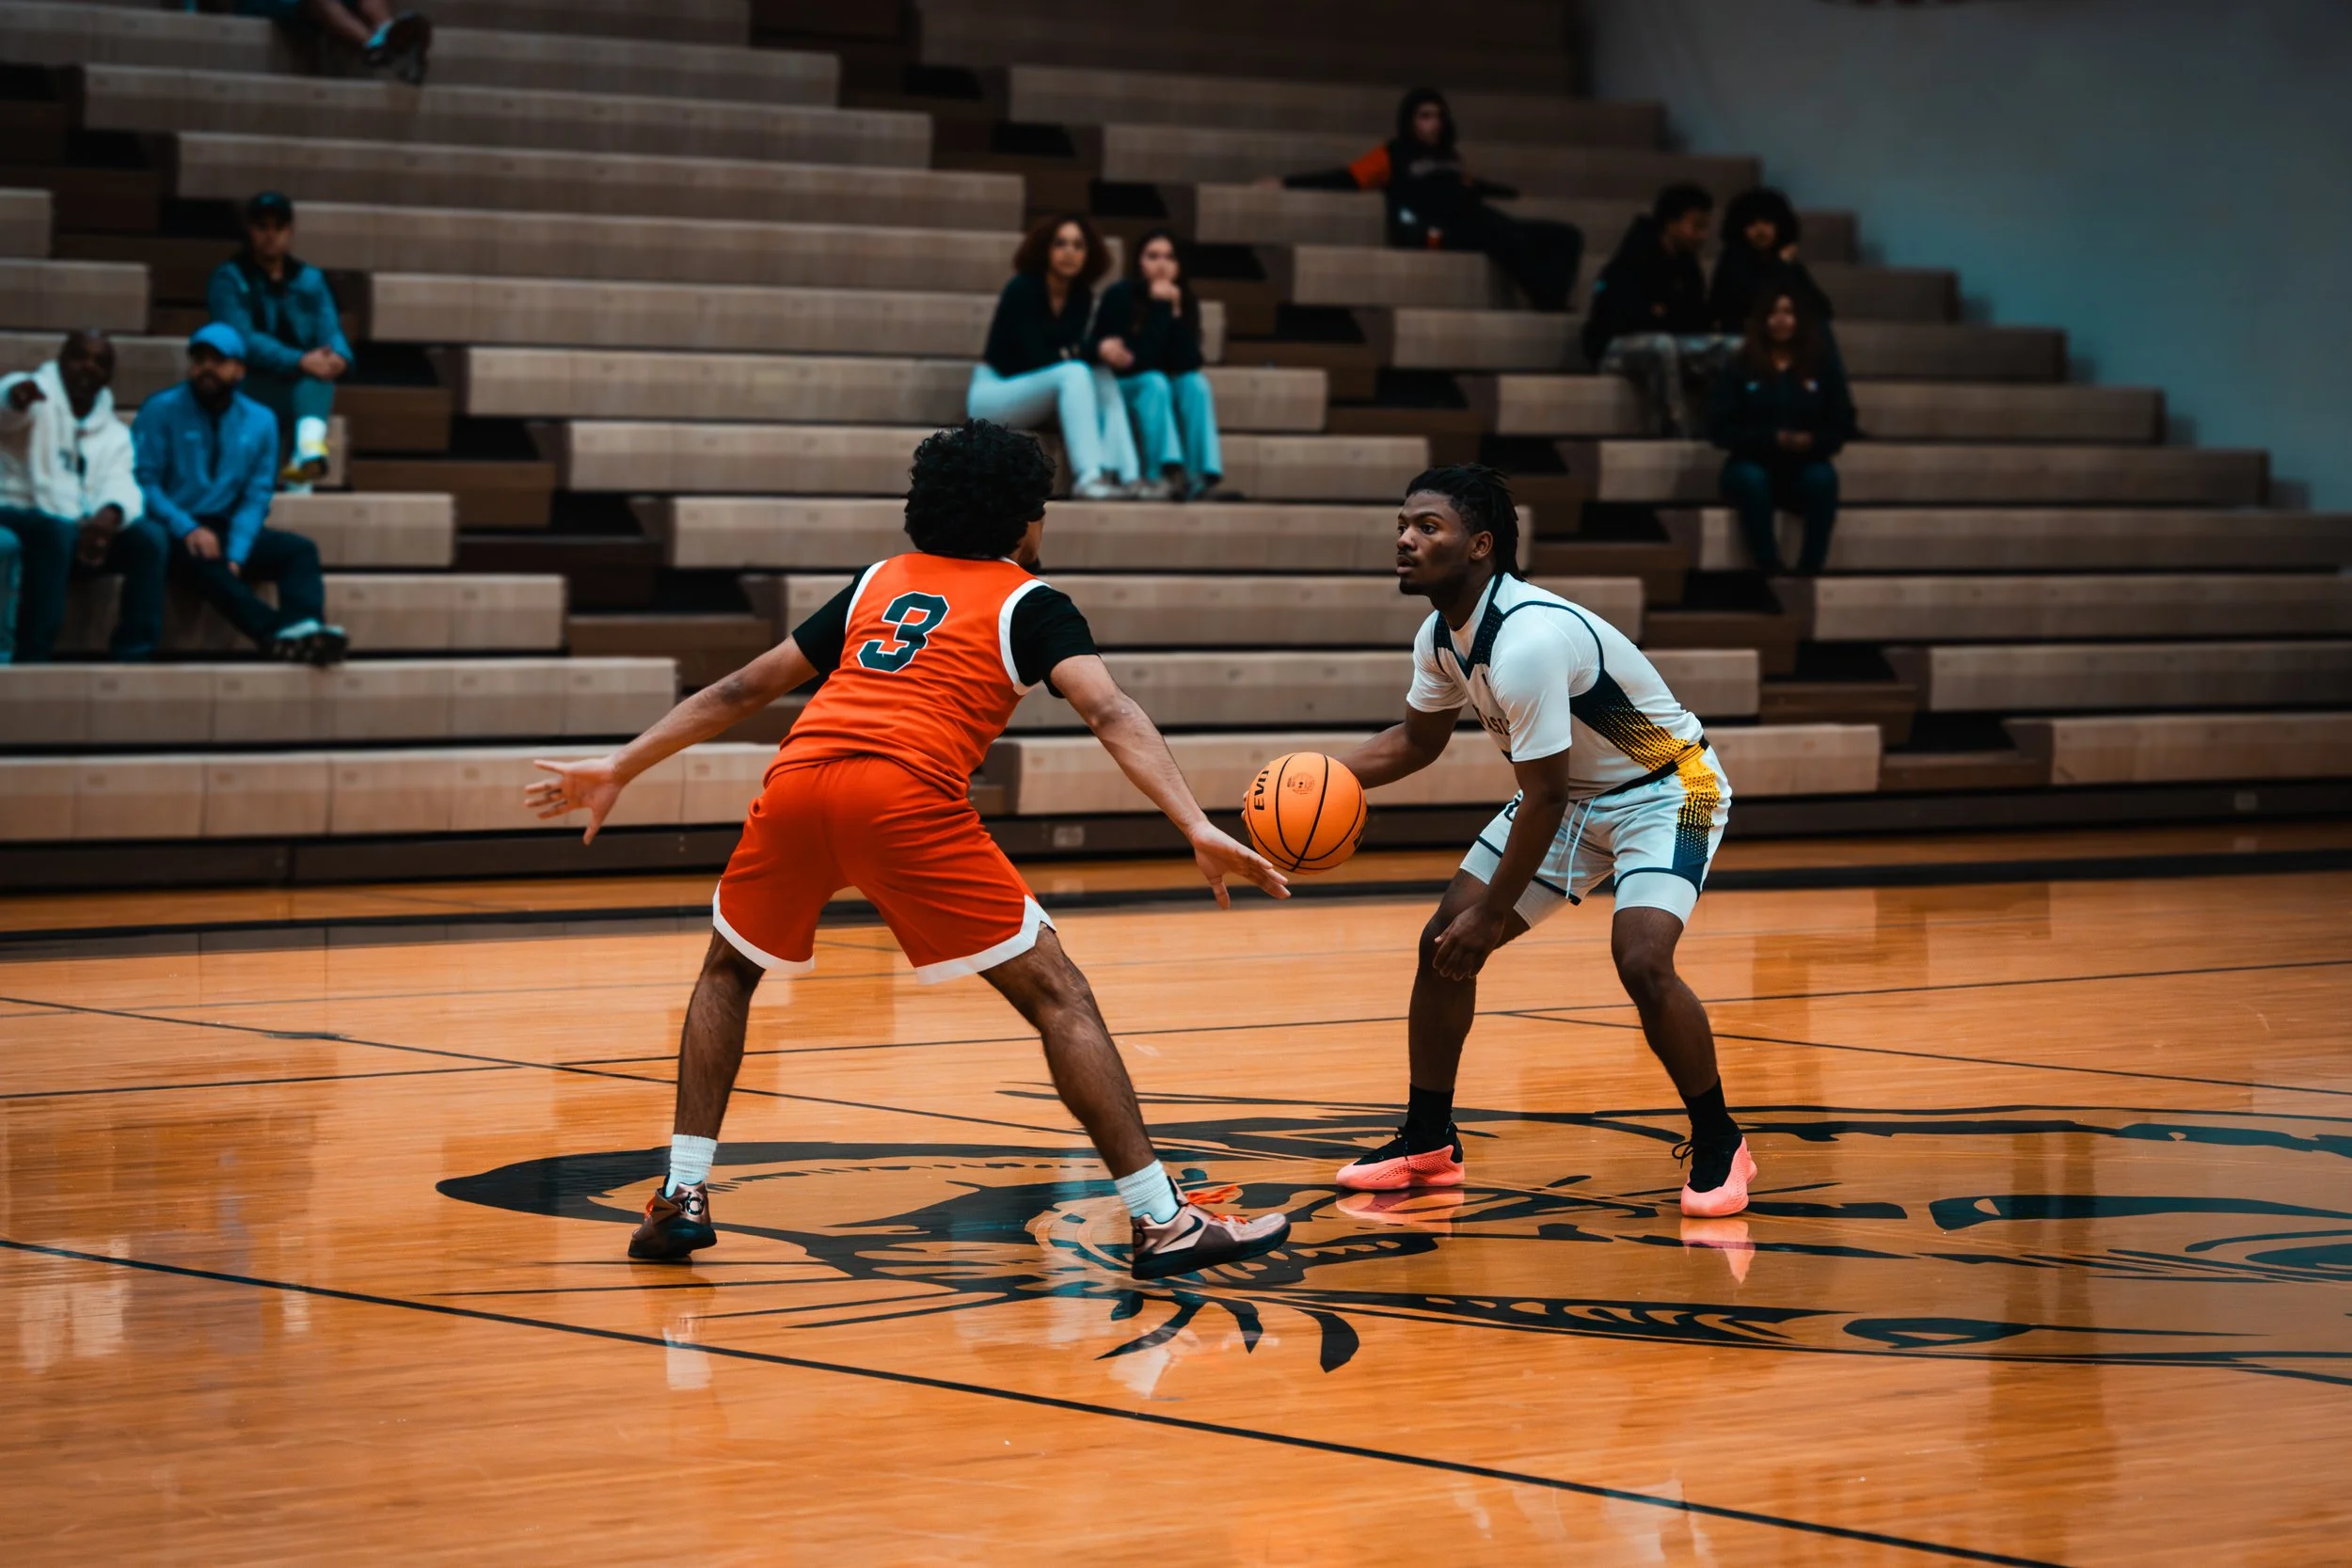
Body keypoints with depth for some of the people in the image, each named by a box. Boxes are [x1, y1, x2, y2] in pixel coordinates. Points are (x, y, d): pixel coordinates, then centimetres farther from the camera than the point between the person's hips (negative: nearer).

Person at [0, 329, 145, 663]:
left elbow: (121, 485, -4)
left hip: (84, 534, 6)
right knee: (56, 530, -37)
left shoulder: (113, 433, 16)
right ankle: (30, 660, -39)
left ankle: (132, 657, -20)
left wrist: (109, 514, -31)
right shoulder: (37, 396, -1)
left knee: (149, 537, -16)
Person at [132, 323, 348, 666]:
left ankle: (302, 627, -45)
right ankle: (275, 631, -50)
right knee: (201, 557, -36)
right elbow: (142, 481, -8)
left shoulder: (260, 422, 9)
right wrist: (187, 529, -23)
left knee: (300, 550, -17)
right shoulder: (162, 411, -1)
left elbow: (256, 497, 4)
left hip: (226, 530, 5)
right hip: (170, 534, -5)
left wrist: (235, 556, -13)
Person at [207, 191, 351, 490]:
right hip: (251, 386, -3)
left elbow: (330, 330, 1)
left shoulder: (310, 279, 15)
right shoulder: (229, 278, 0)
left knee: (317, 381, -32)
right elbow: (241, 340, -15)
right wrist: (300, 362, -29)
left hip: (307, 383, 3)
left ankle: (309, 441, -56)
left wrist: (339, 356, -26)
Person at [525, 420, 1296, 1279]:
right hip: (909, 795, -4)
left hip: (797, 779, 4)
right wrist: (1198, 828, -10)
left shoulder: (879, 582, 30)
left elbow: (744, 688, 32)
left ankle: (682, 1194, 21)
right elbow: (1110, 712, -1)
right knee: (1056, 993, 3)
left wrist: (619, 768, 38)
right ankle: (1163, 1220, -3)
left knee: (728, 968, 30)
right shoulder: (1027, 601, 17)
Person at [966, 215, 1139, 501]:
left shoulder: (1082, 297, 3)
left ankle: (1125, 477, -34)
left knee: (1103, 377, -18)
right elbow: (1034, 356, -23)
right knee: (1073, 374, -31)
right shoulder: (1022, 289, -17)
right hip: (992, 390, -7)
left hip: (1030, 396, 7)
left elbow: (1076, 350, -4)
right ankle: (1087, 477, -43)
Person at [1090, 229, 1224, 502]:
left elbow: (1189, 363, -16)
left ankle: (1200, 474, -35)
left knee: (1196, 383, -24)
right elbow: (1134, 360, -26)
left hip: (1166, 389, 4)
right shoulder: (1119, 296, -17)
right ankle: (1164, 475, -43)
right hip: (1118, 389, -4)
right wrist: (1160, 309, -27)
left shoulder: (1185, 300, -6)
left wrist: (1176, 312, -25)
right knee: (1154, 383, -32)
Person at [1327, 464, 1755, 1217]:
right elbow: (1416, 738, 14)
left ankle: (1719, 1146, -7)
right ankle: (1427, 1144, 17)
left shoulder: (1529, 640, -34)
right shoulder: (1442, 638, -5)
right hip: (1571, 794, 9)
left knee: (1641, 961, -28)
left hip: (1664, 789, -9)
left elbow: (1544, 797, -28)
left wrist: (1491, 915, -22)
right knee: (1443, 942, 3)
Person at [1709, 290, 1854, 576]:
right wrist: (1773, 438, -19)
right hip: (1754, 464, -1)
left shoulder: (1825, 366, 6)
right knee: (1751, 479, -36)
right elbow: (1720, 428, -6)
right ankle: (1769, 570, -33)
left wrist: (1811, 441, -18)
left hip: (1804, 468, 1)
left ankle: (1809, 571, -32)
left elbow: (1842, 427, 4)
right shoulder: (1740, 368, 0)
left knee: (1823, 477, -33)